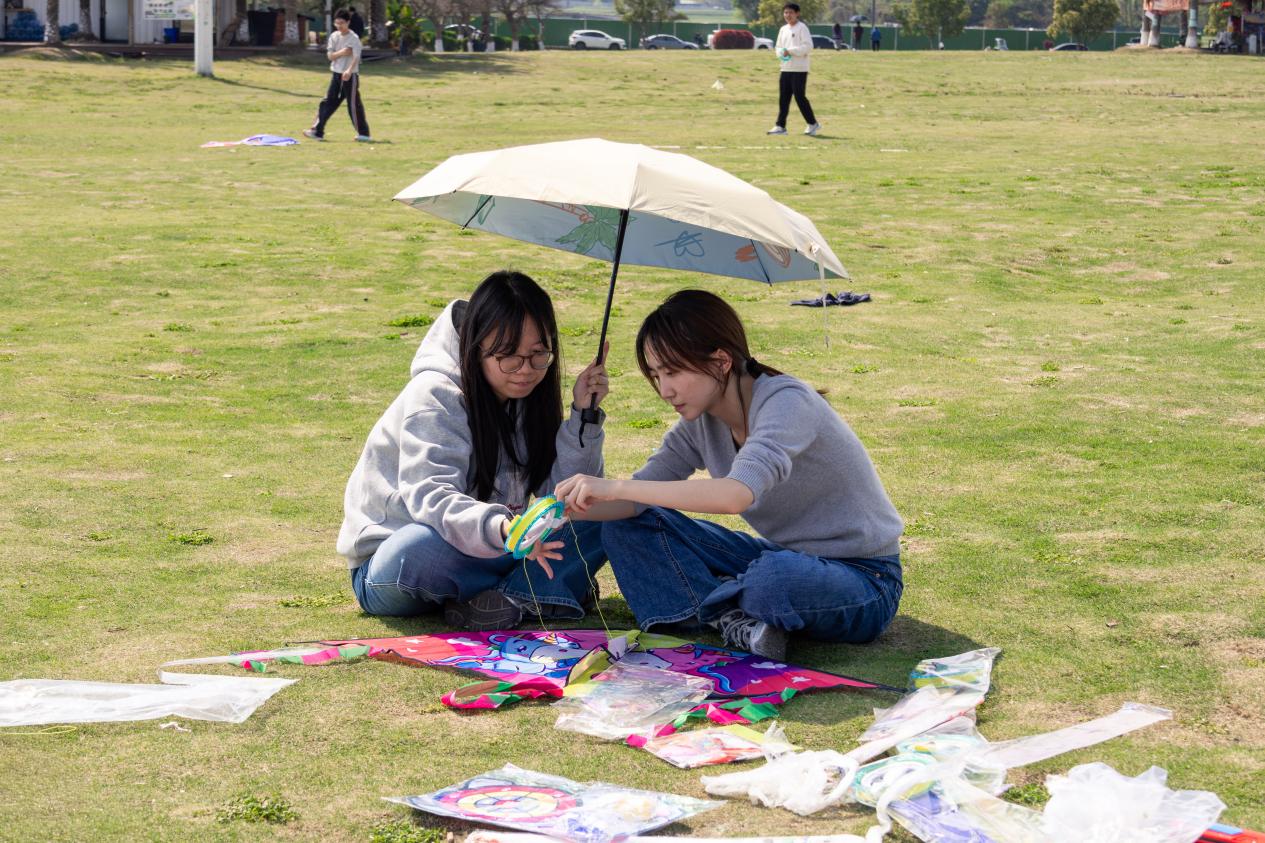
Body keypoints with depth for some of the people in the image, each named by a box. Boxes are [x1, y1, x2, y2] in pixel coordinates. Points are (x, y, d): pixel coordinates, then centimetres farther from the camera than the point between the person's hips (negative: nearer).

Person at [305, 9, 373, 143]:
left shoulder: (354, 38, -10)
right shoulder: (334, 36, 7)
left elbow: (356, 57, -22)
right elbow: (330, 55, 2)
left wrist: (349, 71, -38)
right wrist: (342, 52, -17)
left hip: (350, 75, -6)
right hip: (336, 74, 6)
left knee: (354, 104, -3)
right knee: (328, 102, 5)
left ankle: (363, 133, 5)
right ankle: (317, 131, 6)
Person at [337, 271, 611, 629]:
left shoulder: (527, 396, -1)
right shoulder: (434, 397, -20)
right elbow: (430, 498, -34)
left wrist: (583, 415, -19)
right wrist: (501, 528, -52)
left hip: (480, 551, 6)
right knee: (422, 549, -42)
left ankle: (513, 598, -28)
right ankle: (546, 587, -21)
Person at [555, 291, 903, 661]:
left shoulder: (786, 401, -25)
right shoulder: (701, 420, 0)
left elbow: (738, 494, -41)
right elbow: (639, 499, -2)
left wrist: (616, 487, -42)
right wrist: (570, 509, -23)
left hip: (863, 580, -7)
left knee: (776, 576, -43)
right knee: (626, 527, -3)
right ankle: (737, 622, -16)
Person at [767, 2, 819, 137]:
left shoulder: (802, 28, -7)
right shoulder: (783, 30, 15)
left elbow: (808, 46, -16)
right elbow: (779, 47, 20)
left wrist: (790, 51, -18)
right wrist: (781, 53, -4)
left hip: (799, 69, -7)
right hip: (786, 69, 7)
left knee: (800, 97, -6)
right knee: (783, 98, 4)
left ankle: (813, 124, 5)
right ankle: (780, 126, 6)